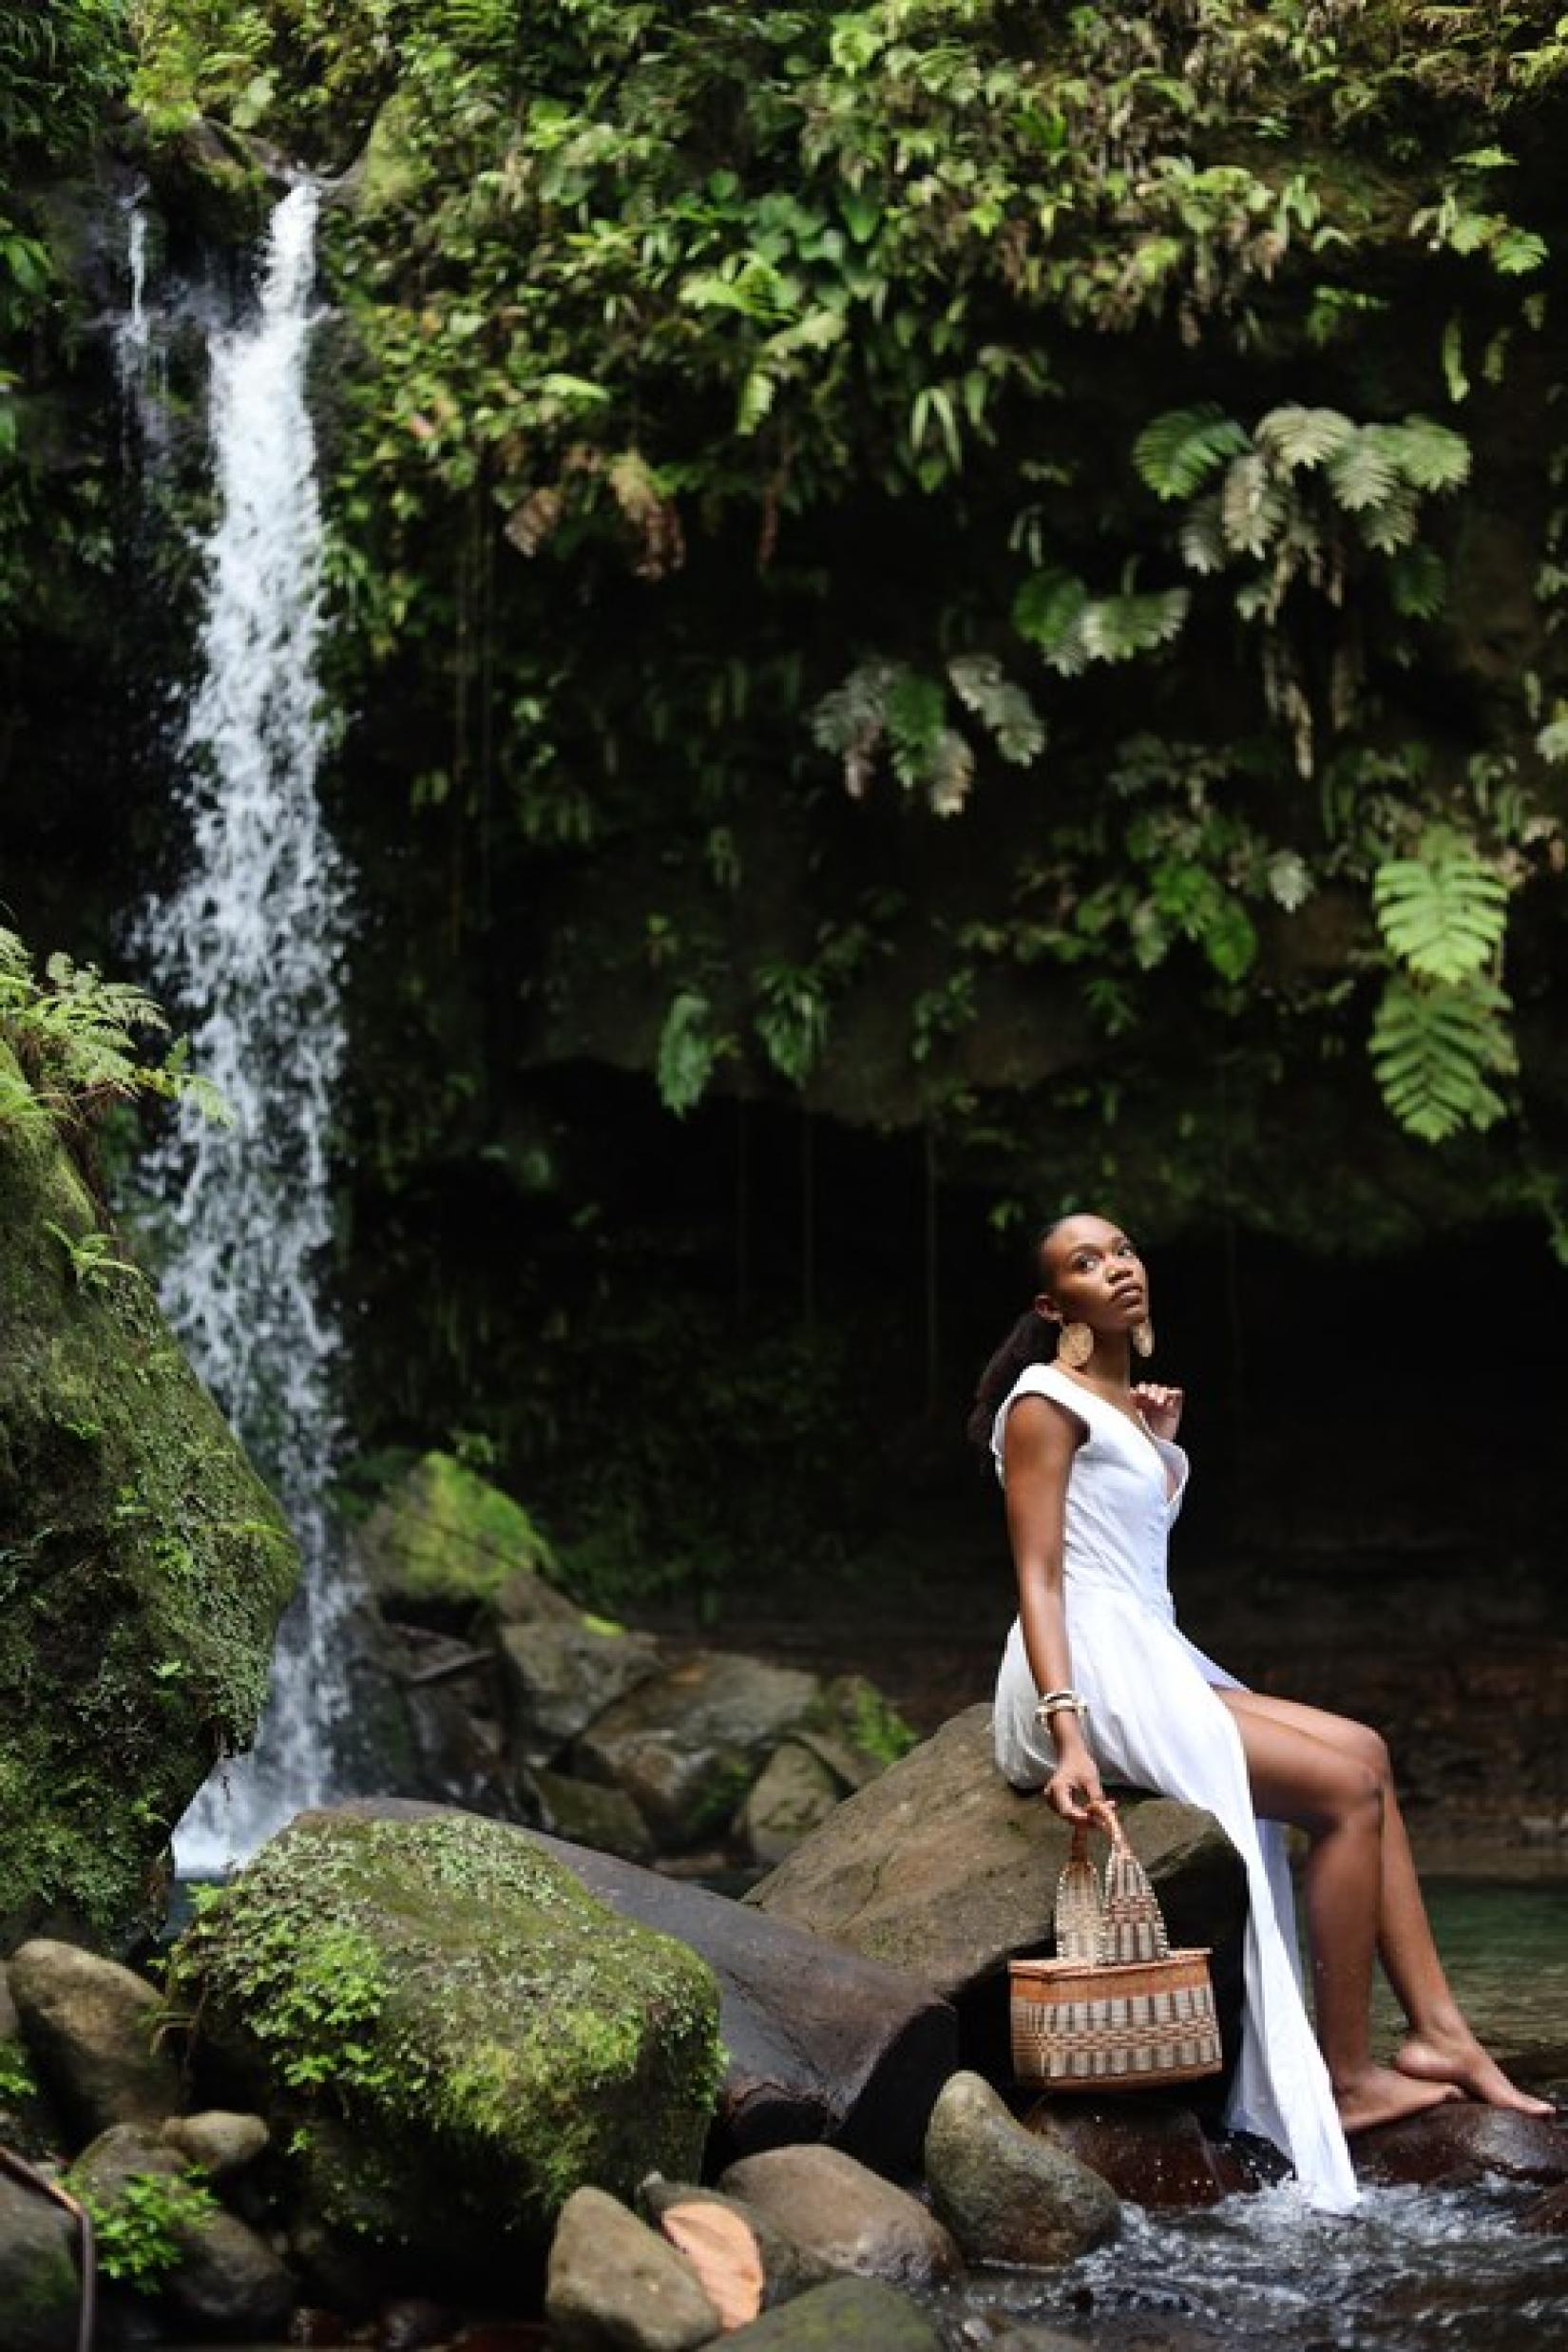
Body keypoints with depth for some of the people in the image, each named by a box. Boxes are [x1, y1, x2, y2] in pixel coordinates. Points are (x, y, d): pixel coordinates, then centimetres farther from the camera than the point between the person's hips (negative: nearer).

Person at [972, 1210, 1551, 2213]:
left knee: (1365, 1753, 2)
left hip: (1153, 1666, 9)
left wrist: (1162, 1446, 13)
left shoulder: (1127, 1401, 19)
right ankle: (1345, 2078, -9)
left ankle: (1437, 2029, -4)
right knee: (1347, 1789, -14)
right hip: (1089, 1674, -9)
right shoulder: (1047, 1401, -8)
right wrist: (1067, 1733, -27)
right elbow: (1037, 1577, -16)